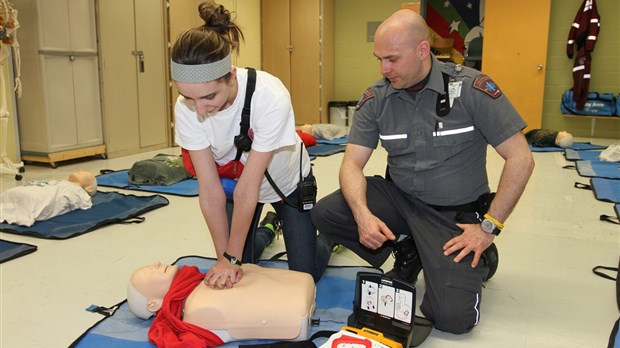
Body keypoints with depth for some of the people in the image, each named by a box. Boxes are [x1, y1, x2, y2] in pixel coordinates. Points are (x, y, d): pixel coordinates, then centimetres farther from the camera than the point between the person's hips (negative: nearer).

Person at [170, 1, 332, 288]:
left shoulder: (271, 98, -39)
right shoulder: (186, 108, -27)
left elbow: (249, 188, -33)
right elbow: (210, 189, -22)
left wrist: (231, 257, -24)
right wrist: (225, 257, -21)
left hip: (288, 183, -3)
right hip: (234, 180, 3)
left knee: (305, 274, 2)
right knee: (232, 277, 7)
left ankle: (328, 235, 35)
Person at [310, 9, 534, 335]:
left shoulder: (471, 87, -16)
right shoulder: (376, 98, -5)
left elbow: (521, 159, -13)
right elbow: (352, 164, -6)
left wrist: (489, 227, -15)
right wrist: (363, 215, -26)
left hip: (456, 214, -4)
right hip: (399, 198, 4)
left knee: (452, 316, -20)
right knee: (324, 213, -17)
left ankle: (478, 260, 16)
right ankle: (407, 254, 7)